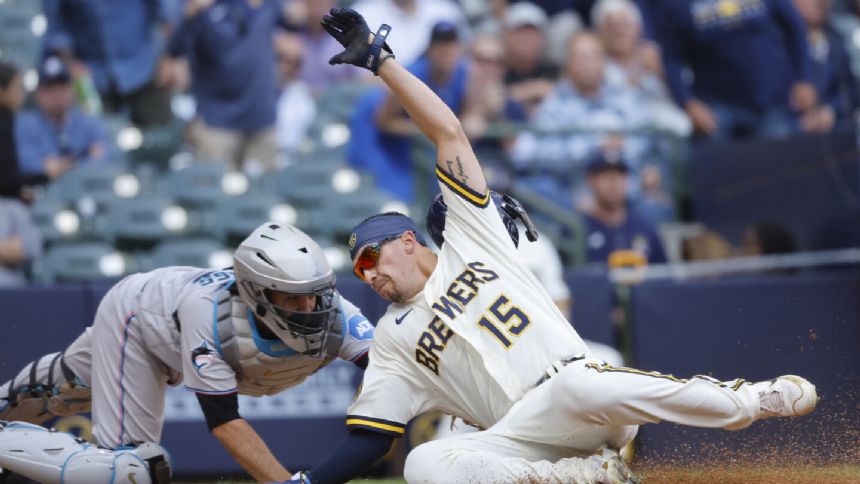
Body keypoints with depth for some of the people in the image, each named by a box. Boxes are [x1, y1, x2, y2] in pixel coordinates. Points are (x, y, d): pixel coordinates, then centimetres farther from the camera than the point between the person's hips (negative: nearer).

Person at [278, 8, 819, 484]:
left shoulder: (469, 242, 18)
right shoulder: (394, 337, 25)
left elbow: (450, 133, 10)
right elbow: (369, 435, 17)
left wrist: (382, 61, 6)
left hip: (578, 380, -2)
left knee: (580, 387, -40)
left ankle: (761, 399, -20)